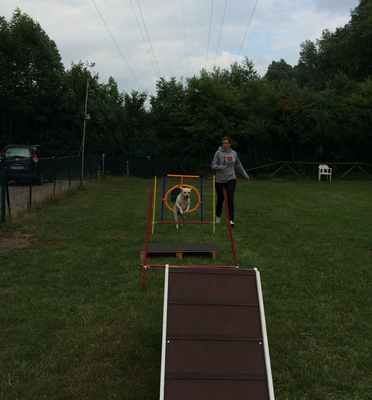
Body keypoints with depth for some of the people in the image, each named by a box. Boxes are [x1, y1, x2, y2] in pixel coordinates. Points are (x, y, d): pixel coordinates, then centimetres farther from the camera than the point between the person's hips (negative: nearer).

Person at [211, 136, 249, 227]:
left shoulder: (234, 153, 6)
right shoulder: (218, 153, -5)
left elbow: (238, 165, 20)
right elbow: (213, 165, -6)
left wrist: (245, 175, 25)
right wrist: (220, 167, -26)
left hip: (231, 179, 1)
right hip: (220, 180, -1)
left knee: (230, 199, -12)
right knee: (220, 199, 11)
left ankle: (231, 220, -13)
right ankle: (218, 216, 36)